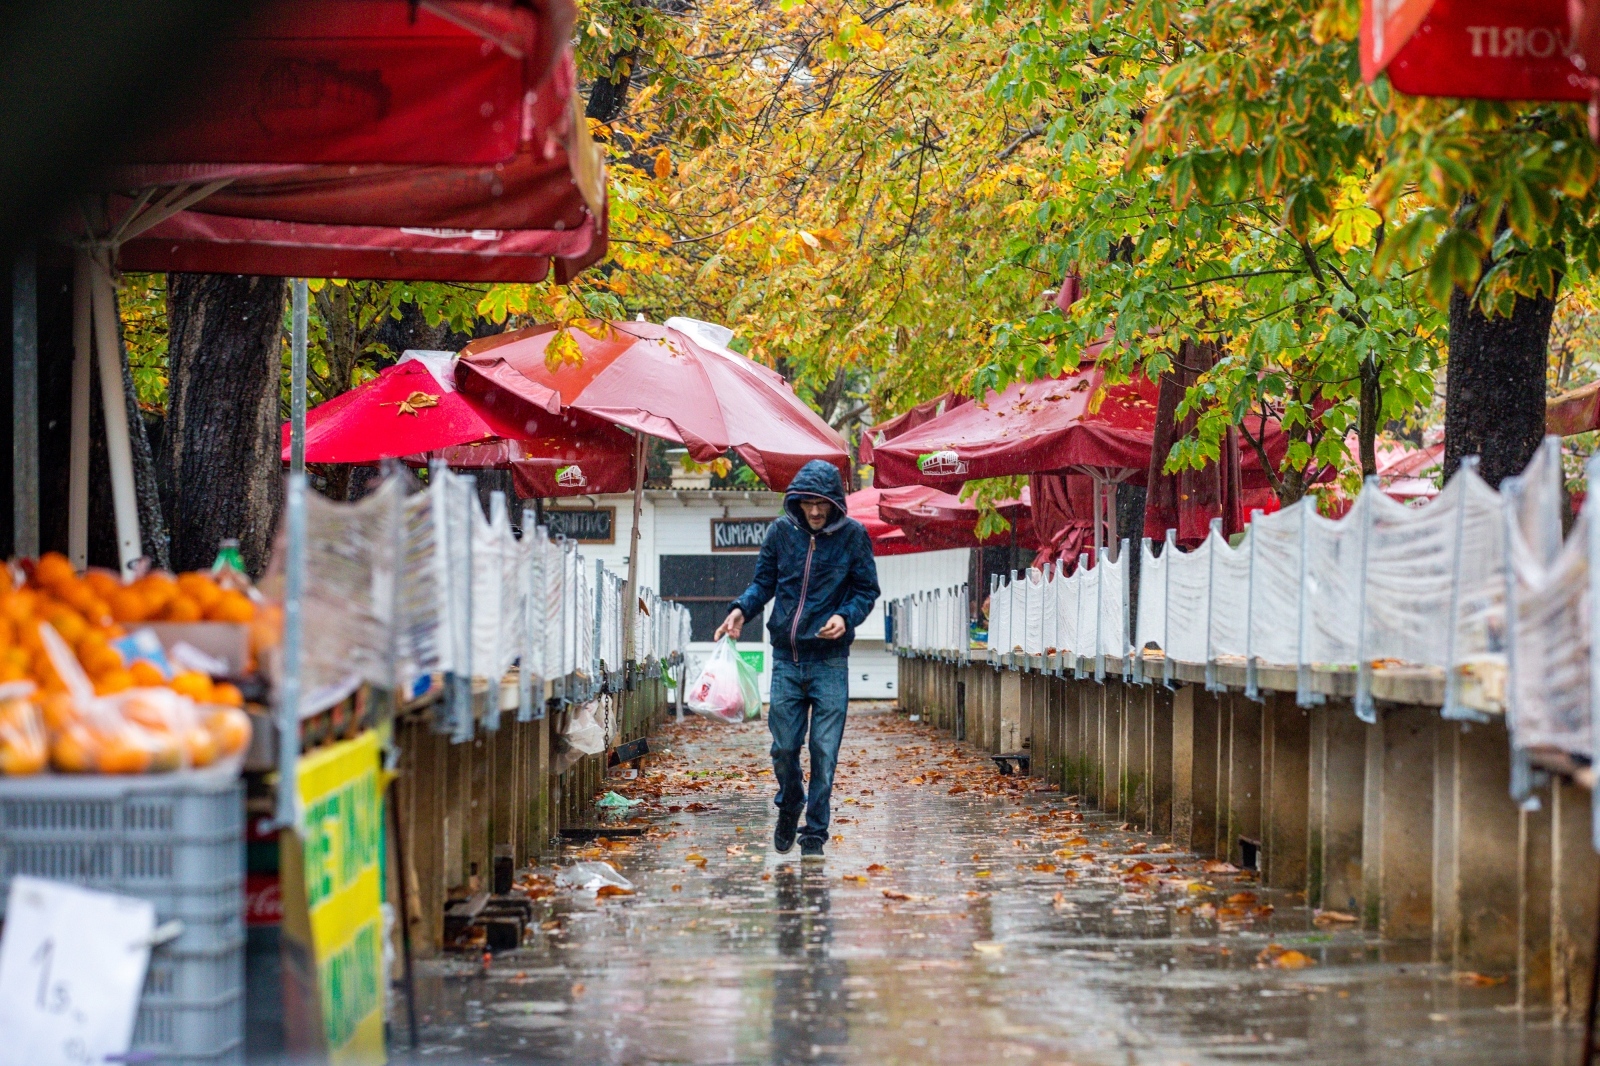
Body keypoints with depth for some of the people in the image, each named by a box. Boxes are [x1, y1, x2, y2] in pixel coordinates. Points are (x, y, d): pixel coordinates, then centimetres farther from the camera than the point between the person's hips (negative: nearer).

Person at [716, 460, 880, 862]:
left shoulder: (853, 535, -4)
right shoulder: (781, 531, 1)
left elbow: (867, 589, 1)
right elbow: (764, 582, 9)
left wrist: (846, 617, -17)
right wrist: (741, 609, -10)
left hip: (830, 661, -2)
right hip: (786, 658, 2)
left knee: (824, 750, -3)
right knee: (784, 746, 4)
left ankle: (815, 833, 7)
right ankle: (789, 806, 32)